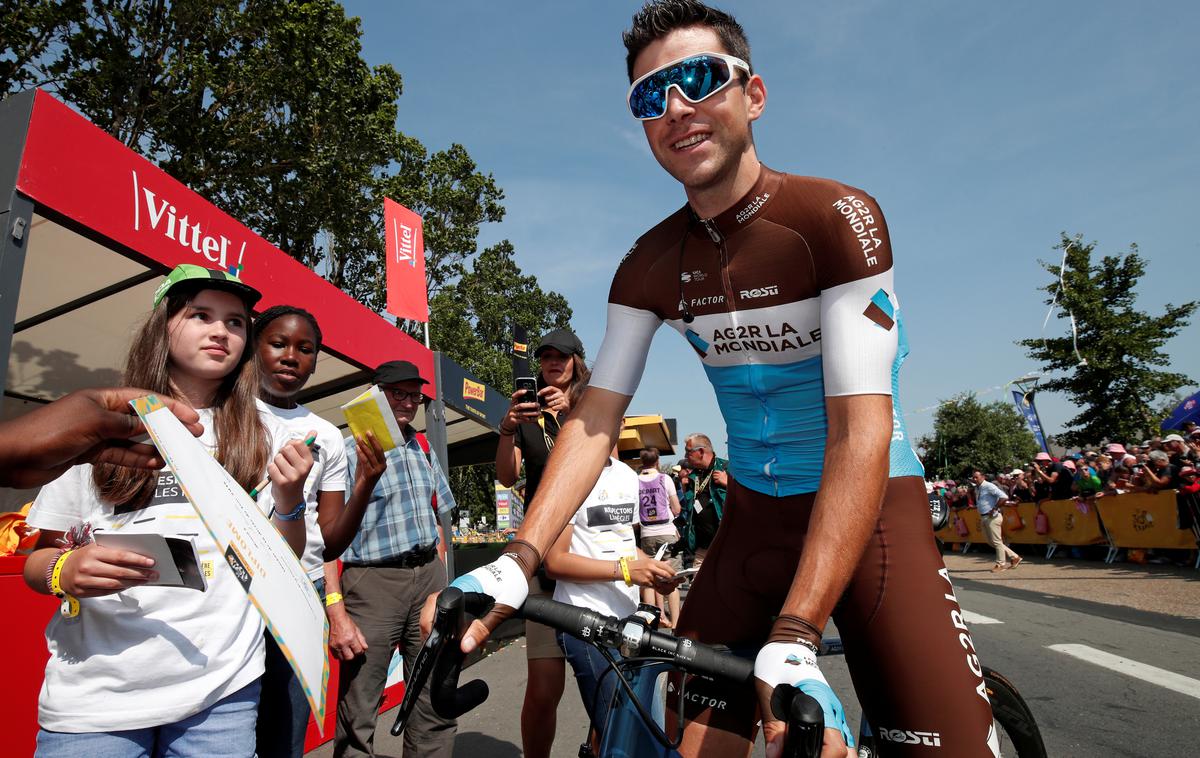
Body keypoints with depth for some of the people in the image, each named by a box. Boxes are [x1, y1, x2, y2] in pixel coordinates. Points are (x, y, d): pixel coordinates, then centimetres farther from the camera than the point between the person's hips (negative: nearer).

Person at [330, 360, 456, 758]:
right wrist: (336, 613, -18)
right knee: (358, 719, -1)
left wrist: (439, 584, 15)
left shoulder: (424, 451, 15)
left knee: (436, 707, 10)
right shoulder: (349, 452, -5)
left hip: (428, 578, 6)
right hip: (372, 581, -5)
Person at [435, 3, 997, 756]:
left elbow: (862, 430, -24)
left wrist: (794, 639, -31)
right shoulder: (649, 265, -3)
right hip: (755, 516, 3)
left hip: (872, 505, -2)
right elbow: (596, 418, -7)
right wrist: (515, 561, -22)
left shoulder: (837, 215, -17)